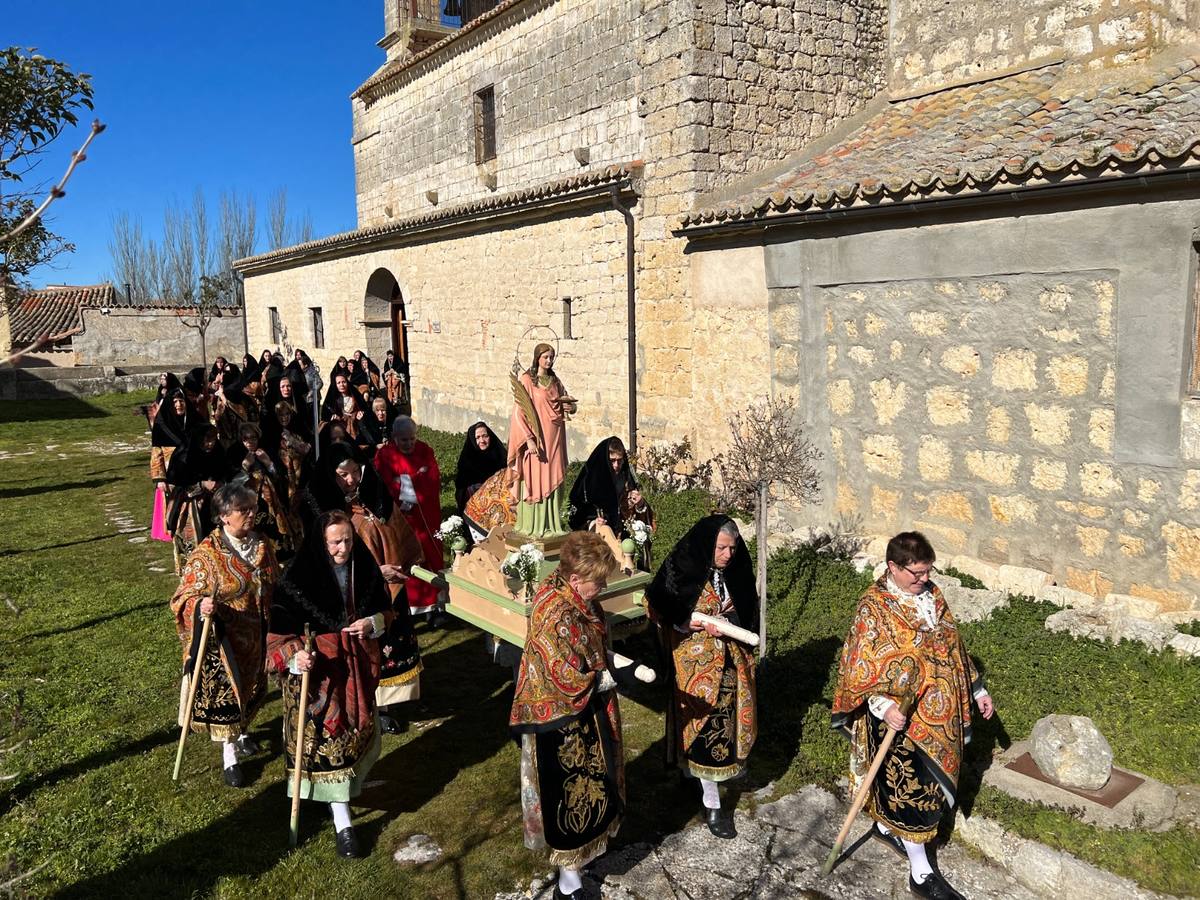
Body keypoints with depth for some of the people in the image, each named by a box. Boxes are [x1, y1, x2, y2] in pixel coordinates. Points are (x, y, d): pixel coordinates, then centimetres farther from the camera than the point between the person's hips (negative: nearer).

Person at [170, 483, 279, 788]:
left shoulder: (262, 546, 0)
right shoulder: (206, 553, -17)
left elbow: (275, 589, 12)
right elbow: (184, 597, -15)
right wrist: (201, 606, -36)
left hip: (257, 637, 5)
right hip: (223, 639, -5)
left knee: (251, 686, 21)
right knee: (224, 690, 5)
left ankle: (241, 730, 48)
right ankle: (229, 755, 22)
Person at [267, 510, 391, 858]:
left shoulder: (365, 568, -4)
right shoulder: (299, 576, -17)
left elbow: (385, 608, 8)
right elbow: (280, 624, -15)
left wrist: (373, 623, -13)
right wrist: (295, 655, -32)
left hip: (357, 664, 5)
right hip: (317, 666, -5)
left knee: (359, 730, 20)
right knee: (327, 736, -1)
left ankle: (350, 784, 49)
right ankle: (342, 822, 9)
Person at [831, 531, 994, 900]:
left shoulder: (931, 595, 2)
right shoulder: (873, 607, -19)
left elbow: (952, 644, 13)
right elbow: (859, 666, -19)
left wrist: (977, 690, 15)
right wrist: (884, 707, -31)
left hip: (939, 711, 7)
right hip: (901, 716, -7)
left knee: (932, 779, 22)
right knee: (911, 787, 1)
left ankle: (885, 825, 45)